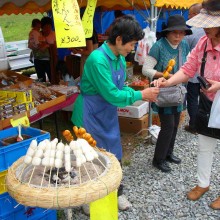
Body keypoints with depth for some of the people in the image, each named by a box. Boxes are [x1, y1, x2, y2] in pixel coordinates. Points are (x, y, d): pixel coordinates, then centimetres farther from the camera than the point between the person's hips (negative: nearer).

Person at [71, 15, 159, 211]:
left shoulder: (120, 59, 0)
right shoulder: (98, 59, -27)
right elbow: (111, 94, -27)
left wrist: (143, 95, -8)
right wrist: (141, 95, -19)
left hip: (108, 114, 8)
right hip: (91, 115, -8)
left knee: (114, 155, 17)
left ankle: (116, 193, 36)